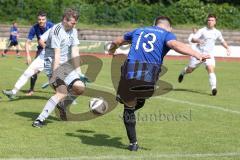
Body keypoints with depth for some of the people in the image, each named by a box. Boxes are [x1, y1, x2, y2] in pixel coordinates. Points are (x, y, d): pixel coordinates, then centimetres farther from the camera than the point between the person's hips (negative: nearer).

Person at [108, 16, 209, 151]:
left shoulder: (139, 31, 28)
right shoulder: (167, 34, 15)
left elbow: (117, 42, 43)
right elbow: (175, 45, -10)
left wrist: (112, 51, 66)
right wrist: (197, 55, -20)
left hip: (129, 74, 3)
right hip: (148, 79, -3)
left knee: (129, 109, 19)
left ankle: (133, 143, 21)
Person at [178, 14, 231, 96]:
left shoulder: (217, 33, 5)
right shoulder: (202, 30, -7)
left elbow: (222, 41, 23)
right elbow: (193, 39, -15)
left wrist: (227, 48, 8)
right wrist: (198, 40, -36)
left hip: (209, 55, 2)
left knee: (211, 69, -22)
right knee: (190, 70, 9)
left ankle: (213, 88, -27)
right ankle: (183, 73, 45)